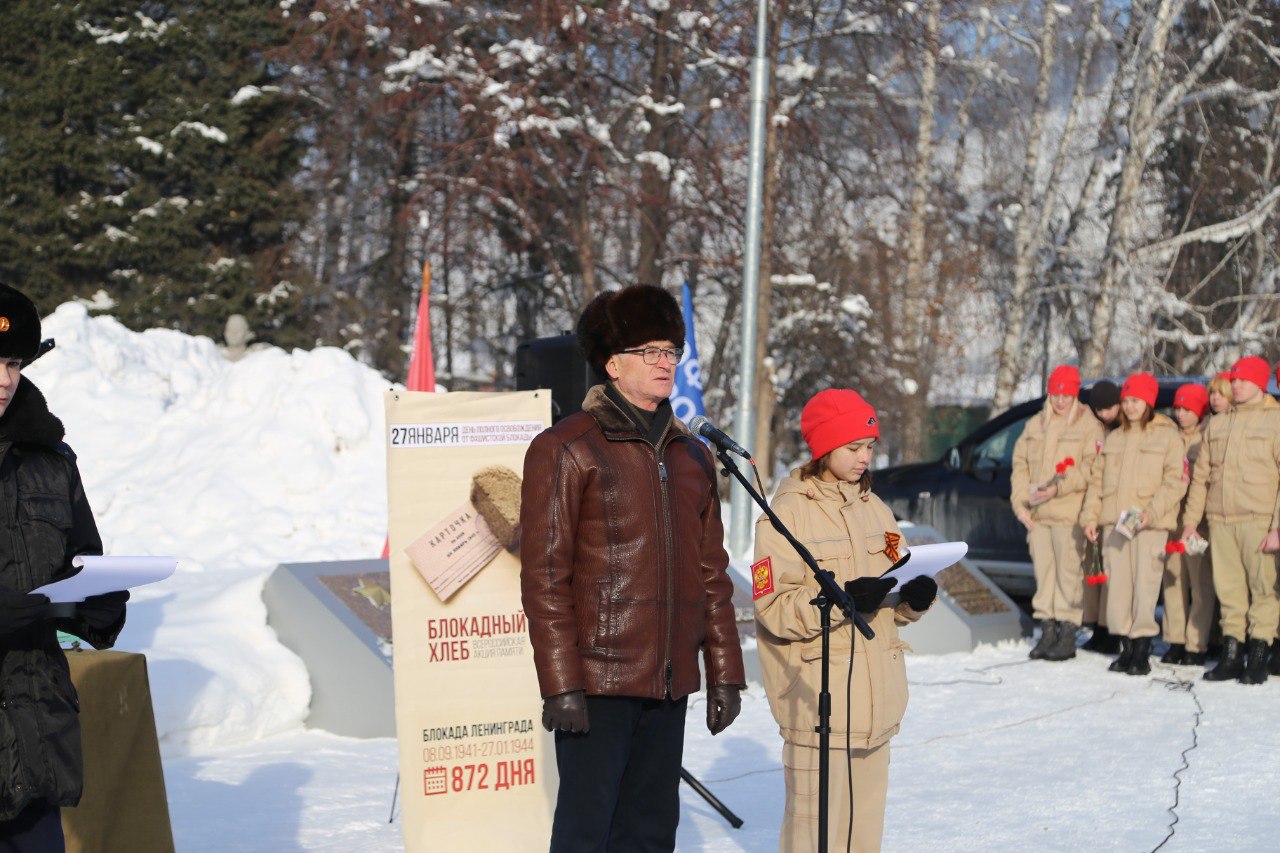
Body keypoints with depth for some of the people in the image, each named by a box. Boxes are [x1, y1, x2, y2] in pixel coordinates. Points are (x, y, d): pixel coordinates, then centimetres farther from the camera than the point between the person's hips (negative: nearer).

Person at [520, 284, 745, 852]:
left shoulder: (692, 456, 15)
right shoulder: (567, 449, -5)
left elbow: (711, 575, 18)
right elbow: (544, 576, -10)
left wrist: (724, 673, 13)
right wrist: (560, 684, -15)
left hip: (670, 683, 6)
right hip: (598, 681, -6)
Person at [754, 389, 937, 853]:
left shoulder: (874, 509, 14)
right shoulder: (787, 513, -6)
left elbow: (896, 604, 16)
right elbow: (772, 606, -14)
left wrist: (916, 597, -6)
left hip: (875, 693, 6)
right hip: (817, 695, -6)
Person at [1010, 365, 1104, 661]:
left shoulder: (1088, 425, 1)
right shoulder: (1035, 425, 17)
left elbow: (1090, 467, -9)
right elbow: (1020, 464, 15)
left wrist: (1058, 487, -18)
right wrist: (1021, 501, 4)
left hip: (1069, 514, -5)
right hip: (1037, 514, 5)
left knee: (1069, 570, -5)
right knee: (1043, 569, 6)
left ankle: (1067, 634, -1)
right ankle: (1047, 630, 12)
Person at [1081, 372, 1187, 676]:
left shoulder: (1167, 436, 2)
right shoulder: (1113, 438, 18)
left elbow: (1175, 481, -6)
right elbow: (1097, 479, 18)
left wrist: (1151, 512, -17)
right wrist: (1090, 516, 7)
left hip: (1150, 525, -5)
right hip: (1114, 523, 5)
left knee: (1145, 585, -9)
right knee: (1118, 584, 3)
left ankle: (1142, 651, -4)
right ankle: (1126, 648, 11)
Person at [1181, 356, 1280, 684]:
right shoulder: (1217, 424, 17)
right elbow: (1201, 476, 19)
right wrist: (1191, 519, 11)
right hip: (1220, 520, 5)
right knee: (1228, 590, 5)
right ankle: (1231, 654, 11)